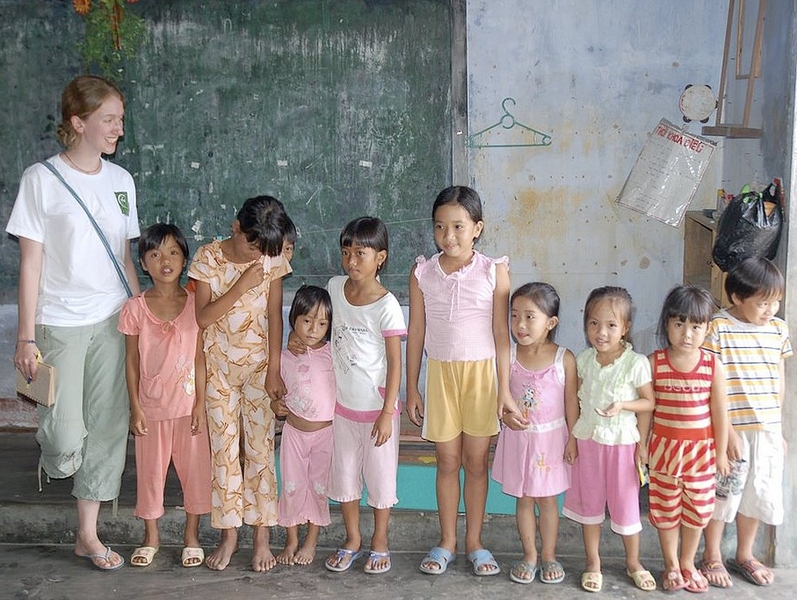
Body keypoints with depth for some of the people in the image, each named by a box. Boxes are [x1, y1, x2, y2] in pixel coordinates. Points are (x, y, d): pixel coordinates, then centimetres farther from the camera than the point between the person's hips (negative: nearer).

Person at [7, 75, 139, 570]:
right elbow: (30, 264, -7)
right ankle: (55, 457, 31)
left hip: (113, 321, 5)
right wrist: (26, 338, -10)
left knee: (108, 427, 7)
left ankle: (88, 534, 21)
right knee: (67, 437, -8)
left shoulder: (120, 180, 8)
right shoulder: (42, 179, -7)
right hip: (60, 324, -4)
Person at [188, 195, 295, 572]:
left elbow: (274, 317, -2)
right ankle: (228, 534, 16)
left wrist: (274, 370, -5)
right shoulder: (209, 258, -7)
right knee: (223, 449, 5)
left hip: (258, 365, 0)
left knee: (260, 448, 1)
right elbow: (203, 317, -13)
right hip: (219, 367, 0)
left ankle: (261, 535, 11)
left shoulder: (271, 260, -4)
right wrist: (241, 285, -22)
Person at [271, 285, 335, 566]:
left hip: (325, 431, -2)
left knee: (319, 486, 6)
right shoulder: (284, 357, 0)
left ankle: (311, 541, 24)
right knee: (292, 485, 7)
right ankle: (291, 541, 24)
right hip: (294, 431, 2)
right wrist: (275, 405, -9)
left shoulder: (333, 355, -7)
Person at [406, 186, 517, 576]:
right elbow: (416, 332, 4)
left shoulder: (493, 272, -5)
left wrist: (504, 389, -6)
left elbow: (501, 333, -4)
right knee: (447, 461, 9)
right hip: (440, 373, 1)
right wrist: (411, 388, 4)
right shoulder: (422, 273, 0)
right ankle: (446, 542, 23)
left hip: (480, 372, -1)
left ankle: (474, 542, 23)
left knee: (476, 461, 7)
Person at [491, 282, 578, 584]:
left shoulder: (564, 359, -12)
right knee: (524, 499, 13)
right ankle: (529, 555, 29)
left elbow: (571, 404, -4)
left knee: (547, 499, 11)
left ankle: (549, 555, 28)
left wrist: (574, 441, -2)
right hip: (518, 438, 2)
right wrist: (506, 415, -15)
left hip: (550, 438, -2)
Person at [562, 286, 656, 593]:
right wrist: (571, 438, 5)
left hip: (622, 442, -3)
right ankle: (593, 563, 28)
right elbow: (574, 402, 5)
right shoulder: (583, 360, -2)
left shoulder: (636, 363, -14)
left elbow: (649, 402, -6)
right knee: (589, 504, 13)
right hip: (587, 441, 3)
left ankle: (633, 563, 29)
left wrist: (622, 405, -23)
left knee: (626, 505, 8)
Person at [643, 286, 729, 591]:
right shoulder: (654, 363, -10)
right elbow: (646, 408, -3)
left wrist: (721, 453, 2)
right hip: (664, 448, -1)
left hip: (701, 449, 1)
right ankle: (671, 565, 30)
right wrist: (640, 447, 0)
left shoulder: (713, 365, -8)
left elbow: (719, 412, -2)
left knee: (697, 509, 13)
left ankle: (688, 563, 33)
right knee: (666, 508, 11)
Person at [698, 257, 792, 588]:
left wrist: (777, 429, 12)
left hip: (767, 431, 5)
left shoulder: (778, 329, 4)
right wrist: (727, 431, -16)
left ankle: (744, 555, 33)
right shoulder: (718, 328, -13)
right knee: (723, 493, 6)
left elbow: (779, 381, 12)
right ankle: (712, 557, 24)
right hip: (730, 429, -5)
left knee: (757, 495, 15)